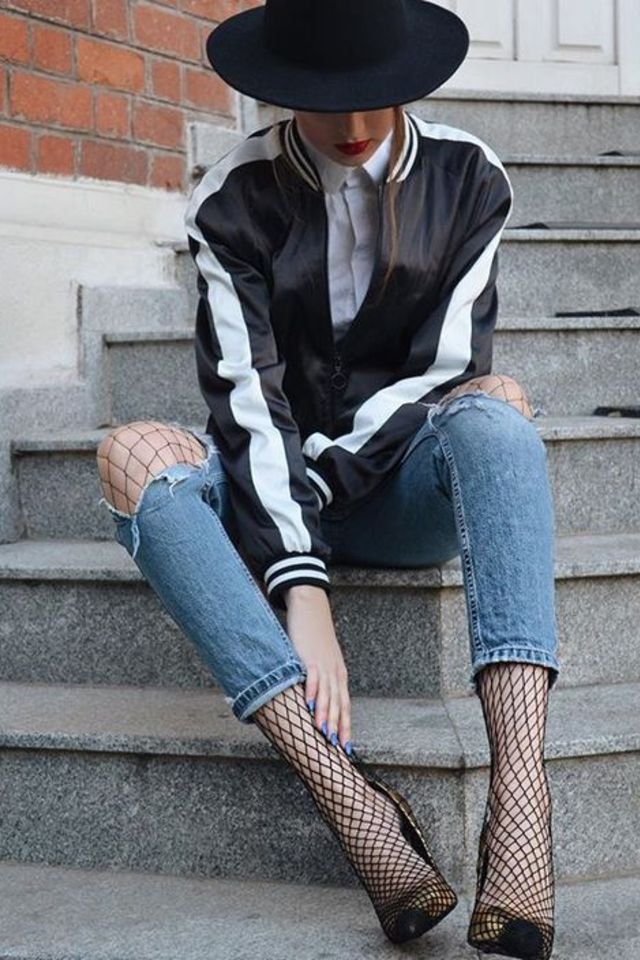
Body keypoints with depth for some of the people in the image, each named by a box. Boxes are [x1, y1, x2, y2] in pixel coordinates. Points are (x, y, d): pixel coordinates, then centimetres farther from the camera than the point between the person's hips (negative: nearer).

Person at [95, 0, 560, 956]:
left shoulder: (466, 178, -3)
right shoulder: (235, 200, -7)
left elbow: (449, 368, -7)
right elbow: (247, 398, -18)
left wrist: (329, 468, -17)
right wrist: (302, 591, -29)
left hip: (405, 490, 0)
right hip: (273, 493, 0)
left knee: (494, 404, -32)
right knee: (134, 456, -30)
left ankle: (519, 791, -49)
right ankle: (348, 795, -44)